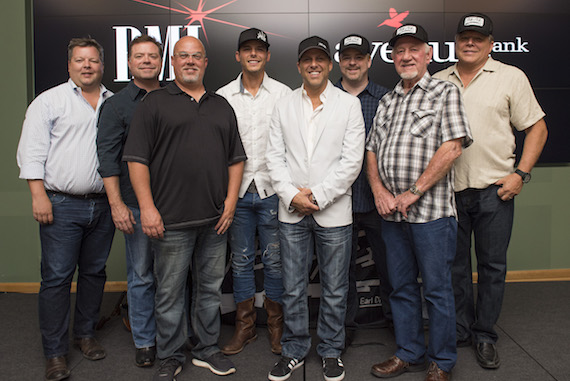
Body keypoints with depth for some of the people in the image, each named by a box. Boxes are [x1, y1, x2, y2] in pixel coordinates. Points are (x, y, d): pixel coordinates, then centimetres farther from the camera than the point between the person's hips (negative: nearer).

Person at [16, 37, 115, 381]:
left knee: (95, 272, 12)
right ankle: (55, 353, 9)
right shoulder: (49, 101, 2)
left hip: (103, 204, 4)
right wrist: (39, 195, -12)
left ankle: (86, 333, 29)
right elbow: (32, 152, -3)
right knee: (57, 277, -2)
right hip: (62, 204, -4)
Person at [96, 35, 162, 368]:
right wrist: (117, 203, -11)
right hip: (136, 203, -2)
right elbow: (108, 156, -3)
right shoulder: (116, 105, 3)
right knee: (141, 275, 6)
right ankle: (144, 341, 22)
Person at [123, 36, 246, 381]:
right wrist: (147, 207, -11)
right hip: (171, 220, -4)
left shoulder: (222, 106, 15)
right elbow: (137, 158, -4)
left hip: (215, 220, 4)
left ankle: (208, 350, 30)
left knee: (211, 288, 14)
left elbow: (236, 158, 14)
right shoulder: (155, 103, 2)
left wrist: (231, 201, 3)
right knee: (170, 292, 5)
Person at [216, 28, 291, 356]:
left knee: (275, 261, 6)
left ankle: (276, 325, 23)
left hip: (272, 189, -1)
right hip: (237, 190, 2)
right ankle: (245, 326, 25)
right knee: (241, 261, 10)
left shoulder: (283, 94, 2)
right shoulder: (223, 96, 6)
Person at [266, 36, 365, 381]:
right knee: (293, 289, 11)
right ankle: (295, 350, 28)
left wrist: (318, 196, -13)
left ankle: (331, 351, 28)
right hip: (292, 213, 2)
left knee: (334, 290, 9)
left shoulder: (349, 104, 1)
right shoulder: (284, 106, 10)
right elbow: (275, 157, 4)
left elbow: (352, 160, -7)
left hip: (334, 212, -2)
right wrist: (291, 195, -10)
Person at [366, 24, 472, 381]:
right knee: (402, 287, 14)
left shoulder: (445, 92, 0)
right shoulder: (387, 101, 17)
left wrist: (413, 192, -14)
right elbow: (372, 150, 15)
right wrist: (379, 191, -2)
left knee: (437, 290, 4)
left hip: (431, 210, -5)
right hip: (391, 212, 6)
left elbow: (452, 148, -12)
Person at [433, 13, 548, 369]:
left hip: (494, 191, -2)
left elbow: (537, 128, 3)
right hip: (448, 190, 3)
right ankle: (460, 331, 26)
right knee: (455, 265, 11)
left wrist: (521, 174, -7)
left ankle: (485, 335, 21)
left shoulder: (511, 77, 2)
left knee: (492, 265, 5)